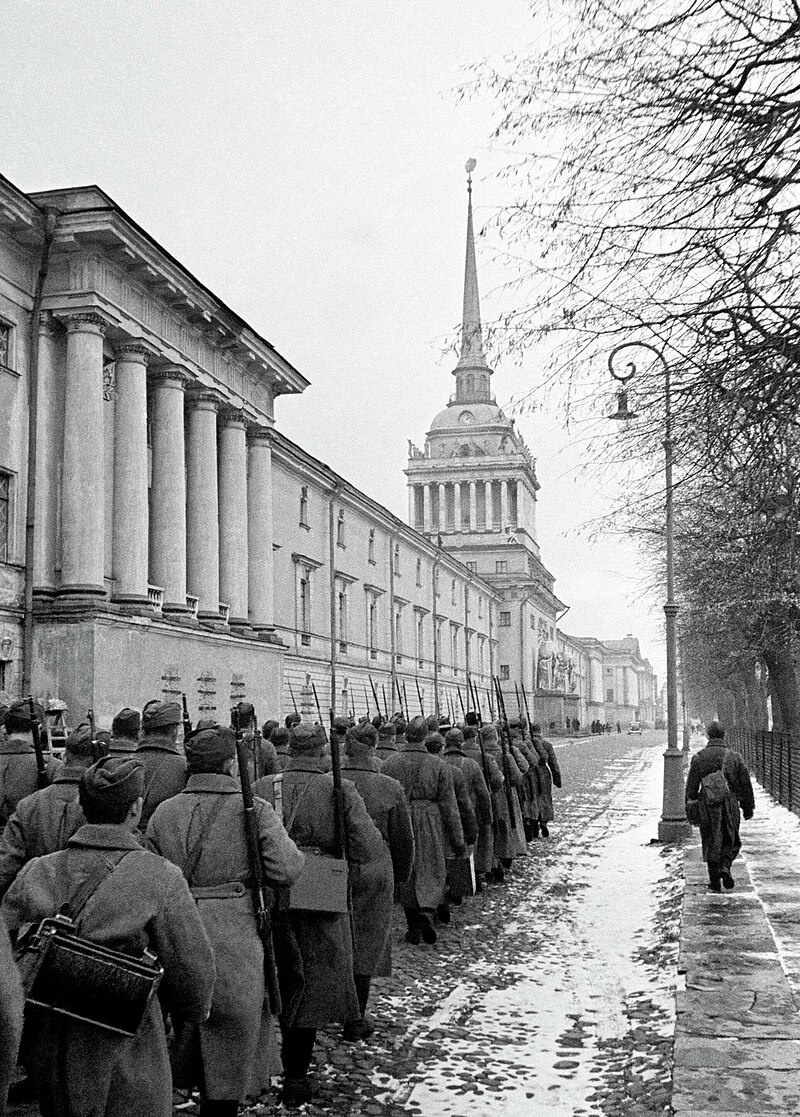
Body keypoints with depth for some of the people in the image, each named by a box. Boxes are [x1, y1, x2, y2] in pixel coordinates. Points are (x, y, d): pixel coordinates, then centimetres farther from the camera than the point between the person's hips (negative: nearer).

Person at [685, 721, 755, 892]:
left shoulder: (698, 758, -2)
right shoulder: (734, 757, 0)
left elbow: (691, 786, 0)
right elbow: (746, 785, 5)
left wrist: (690, 809, 8)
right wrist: (748, 807, 14)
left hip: (707, 807, 0)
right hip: (730, 806, 0)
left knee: (711, 844, 9)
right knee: (731, 841, 17)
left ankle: (715, 881, 8)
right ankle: (725, 866, -7)